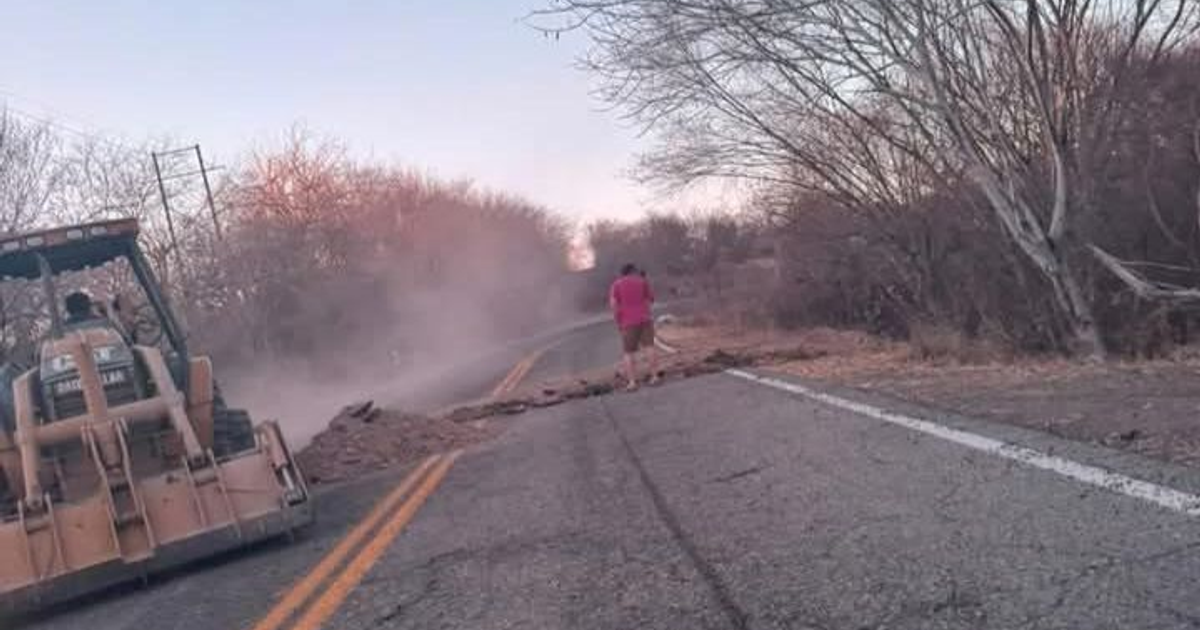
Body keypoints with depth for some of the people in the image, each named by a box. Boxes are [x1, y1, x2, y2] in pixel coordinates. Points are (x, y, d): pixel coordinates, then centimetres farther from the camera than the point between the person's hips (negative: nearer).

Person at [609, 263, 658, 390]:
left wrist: (618, 321, 1)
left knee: (629, 352, 1)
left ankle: (632, 382, -5)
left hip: (628, 322, -1)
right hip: (645, 319, 1)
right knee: (649, 347, 2)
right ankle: (654, 376, -4)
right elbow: (651, 300, 13)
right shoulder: (642, 281, 8)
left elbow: (613, 304, -7)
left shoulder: (616, 284, 6)